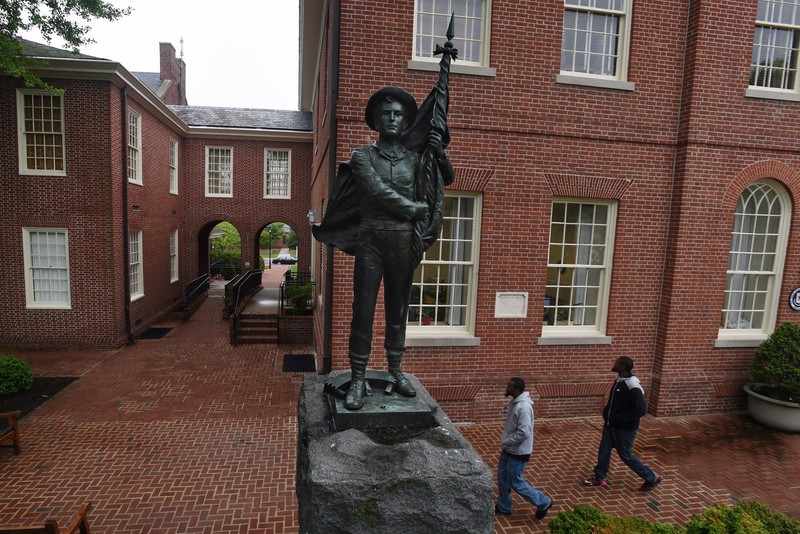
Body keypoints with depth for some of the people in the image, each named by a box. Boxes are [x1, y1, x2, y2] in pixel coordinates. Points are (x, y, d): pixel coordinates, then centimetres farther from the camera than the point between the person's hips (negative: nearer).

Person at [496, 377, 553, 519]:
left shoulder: (523, 407, -29)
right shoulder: (515, 402, 2)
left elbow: (524, 433, -30)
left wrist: (506, 442, -19)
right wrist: (506, 441, 10)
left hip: (518, 452, -9)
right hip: (509, 449, 9)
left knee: (516, 483, 6)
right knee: (502, 478, 18)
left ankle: (544, 503, 23)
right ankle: (503, 507, 35)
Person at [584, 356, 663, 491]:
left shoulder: (633, 386, -25)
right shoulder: (619, 380, 3)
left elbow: (640, 410, -27)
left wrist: (618, 419, -24)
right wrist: (607, 413, 5)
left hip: (624, 427, -8)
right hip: (611, 424, 8)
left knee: (625, 455, 7)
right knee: (604, 450, 13)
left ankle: (652, 477, 26)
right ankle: (599, 478, 27)